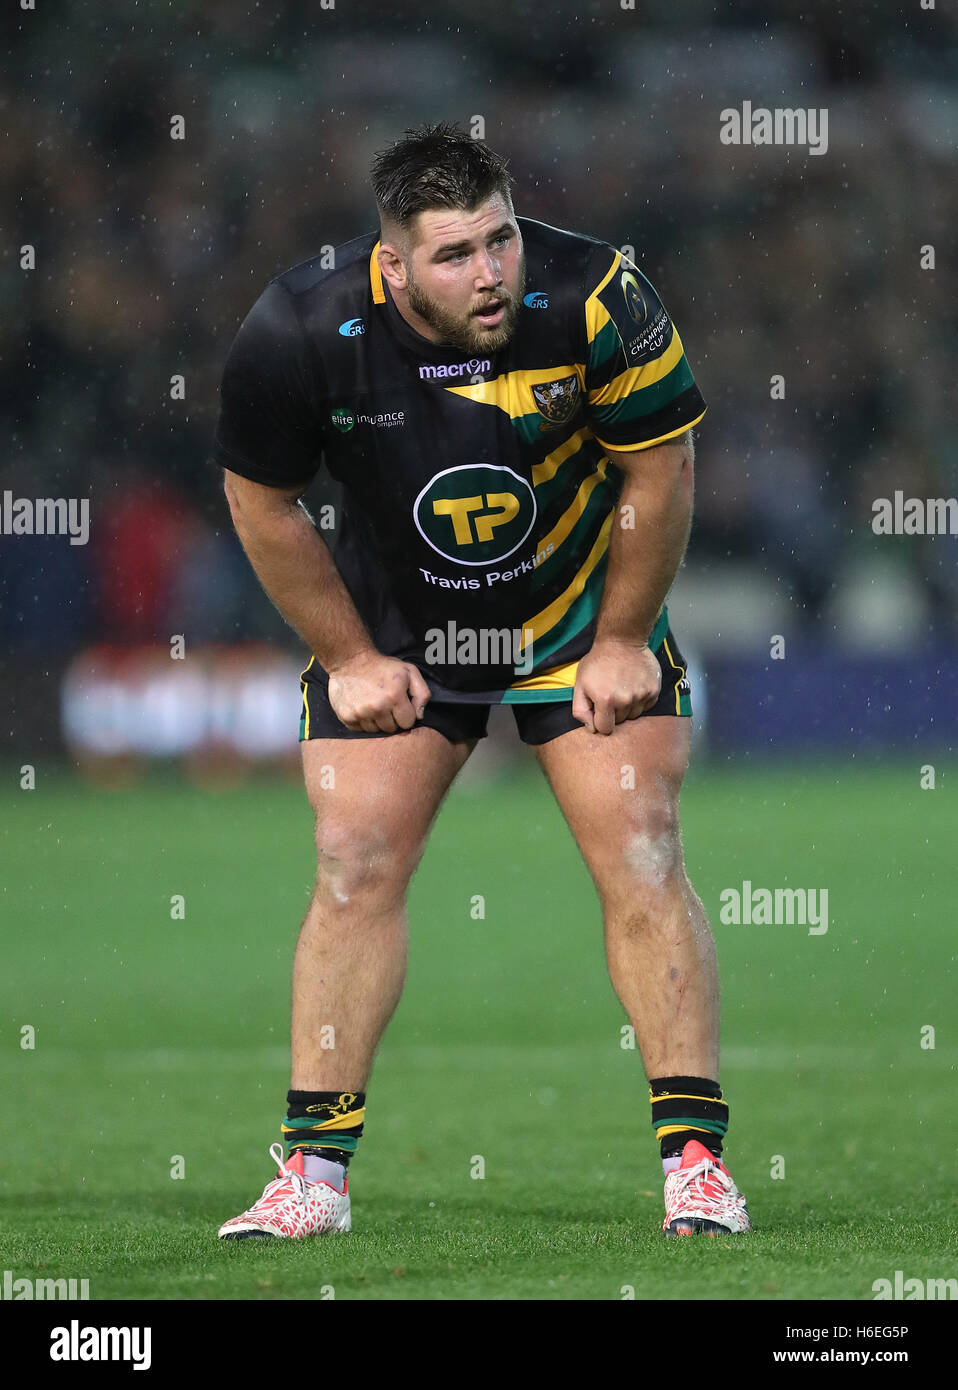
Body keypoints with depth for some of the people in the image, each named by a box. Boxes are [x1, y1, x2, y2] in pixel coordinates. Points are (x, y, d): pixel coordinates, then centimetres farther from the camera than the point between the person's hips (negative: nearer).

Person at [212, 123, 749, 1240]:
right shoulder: (299, 332, -24)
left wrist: (621, 642, -7)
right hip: (393, 632, 1)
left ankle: (695, 1160, -2)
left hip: (586, 614, -1)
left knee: (641, 864, -8)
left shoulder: (593, 298, -27)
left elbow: (657, 468, -12)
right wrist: (350, 659, -3)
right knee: (355, 870, -5)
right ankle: (313, 1172, 2)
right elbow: (263, 501, -7)